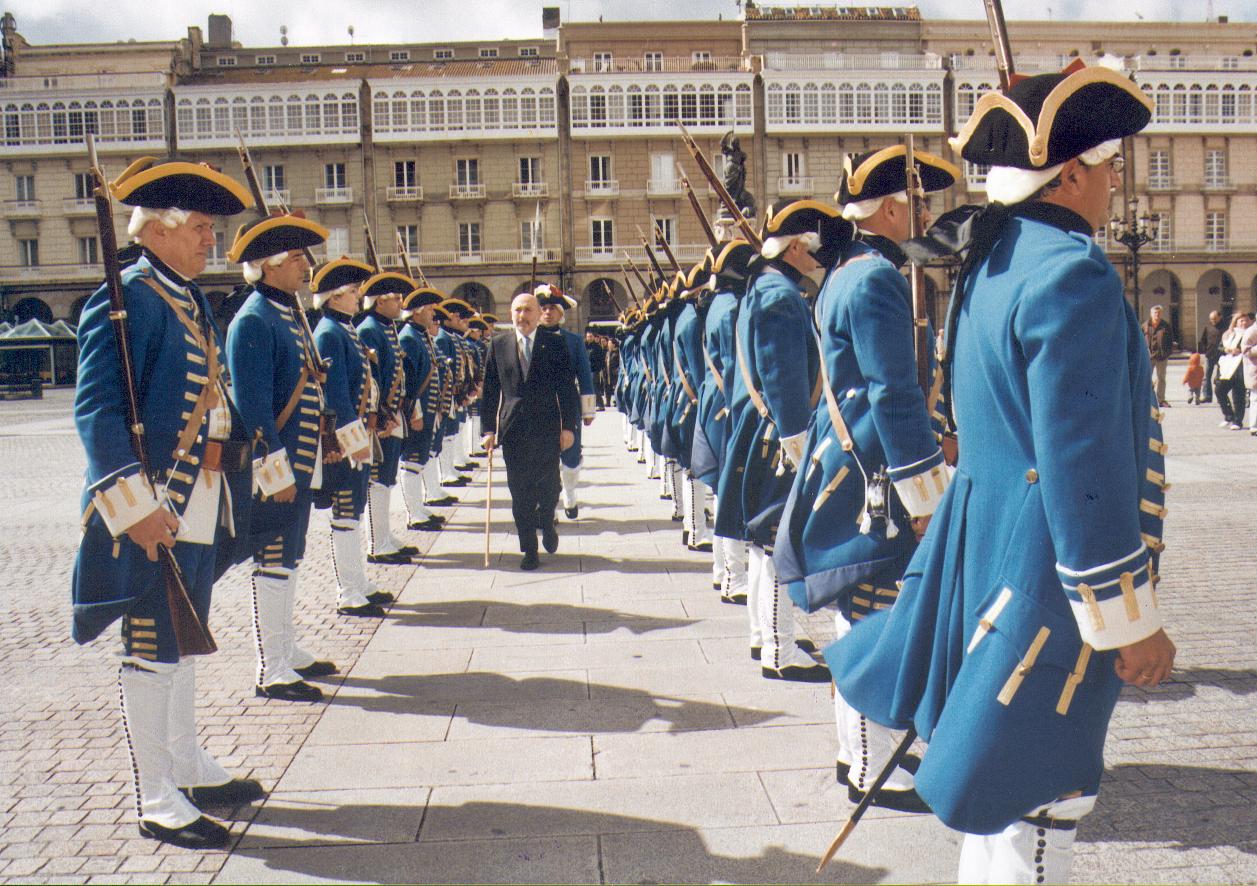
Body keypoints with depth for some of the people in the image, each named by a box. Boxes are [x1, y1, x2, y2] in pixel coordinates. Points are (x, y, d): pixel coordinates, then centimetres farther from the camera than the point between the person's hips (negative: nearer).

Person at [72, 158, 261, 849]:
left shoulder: (192, 300, 14)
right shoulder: (126, 300, -14)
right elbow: (97, 409, -21)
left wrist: (257, 460, 18)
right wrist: (135, 503, -26)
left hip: (202, 503, 9)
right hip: (156, 508, -9)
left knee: (182, 638, 19)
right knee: (152, 649, 1)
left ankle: (188, 766, 34)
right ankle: (156, 801, 12)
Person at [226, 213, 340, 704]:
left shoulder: (290, 313, 14)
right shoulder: (253, 321, -15)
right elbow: (253, 405, -19)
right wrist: (276, 470, -20)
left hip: (300, 464, 9)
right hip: (276, 467, -9)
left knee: (286, 559, 17)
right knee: (272, 562, -2)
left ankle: (287, 651, 29)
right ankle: (270, 672, 7)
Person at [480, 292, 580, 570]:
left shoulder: (554, 344, 1)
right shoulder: (498, 344, 5)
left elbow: (567, 388, 1)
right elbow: (490, 389, 6)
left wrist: (568, 426, -5)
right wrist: (489, 428, 1)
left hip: (547, 427, -1)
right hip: (513, 429, 1)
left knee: (549, 484, 3)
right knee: (519, 490, 3)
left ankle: (546, 524, 35)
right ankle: (529, 549, 14)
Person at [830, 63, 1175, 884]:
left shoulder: (993, 264, 10)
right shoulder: (1072, 272, -20)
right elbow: (1084, 466, -23)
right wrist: (1131, 619, -16)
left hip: (985, 534, 10)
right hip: (1046, 569, -10)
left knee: (1004, 782, 23)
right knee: (1040, 793, 3)